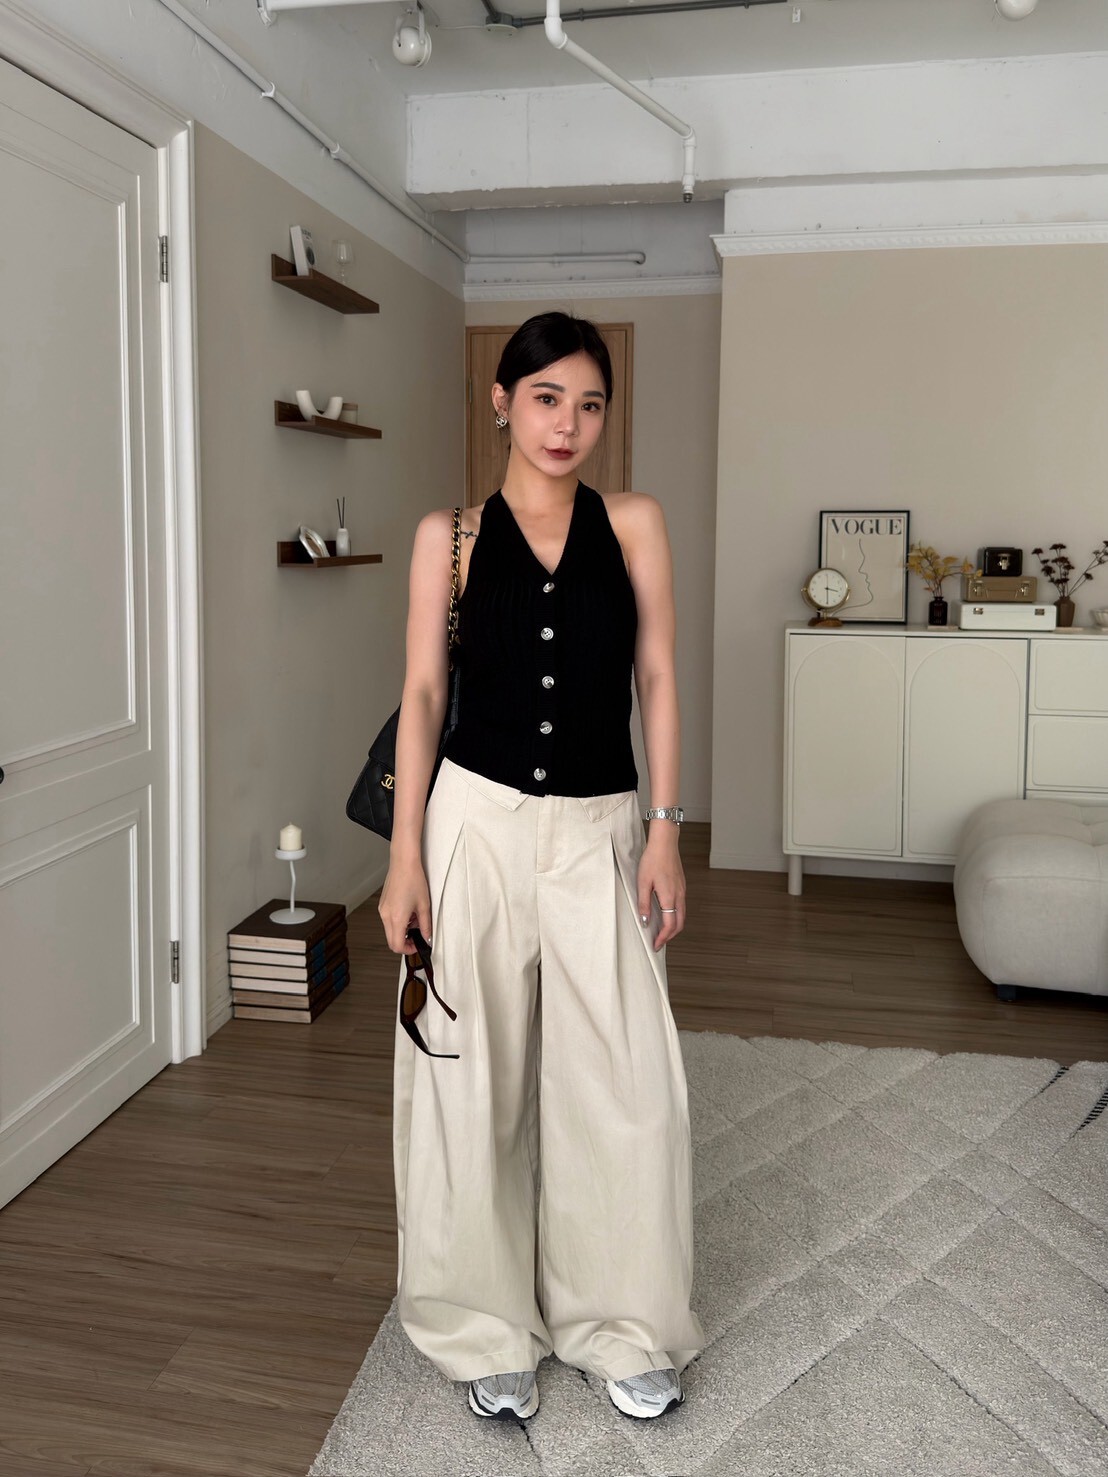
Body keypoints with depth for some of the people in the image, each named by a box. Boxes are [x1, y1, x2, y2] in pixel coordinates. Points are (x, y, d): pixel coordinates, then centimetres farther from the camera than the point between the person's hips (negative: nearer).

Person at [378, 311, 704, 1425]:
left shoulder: (634, 525, 5)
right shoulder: (450, 535, 3)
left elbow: (657, 683, 4)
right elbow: (422, 694, 1)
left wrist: (664, 832, -2)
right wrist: (405, 853, -4)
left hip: (597, 834, 1)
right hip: (475, 825, 0)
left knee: (624, 1084, 3)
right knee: (471, 1080, 7)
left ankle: (620, 1324, 26)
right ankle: (488, 1327, 28)